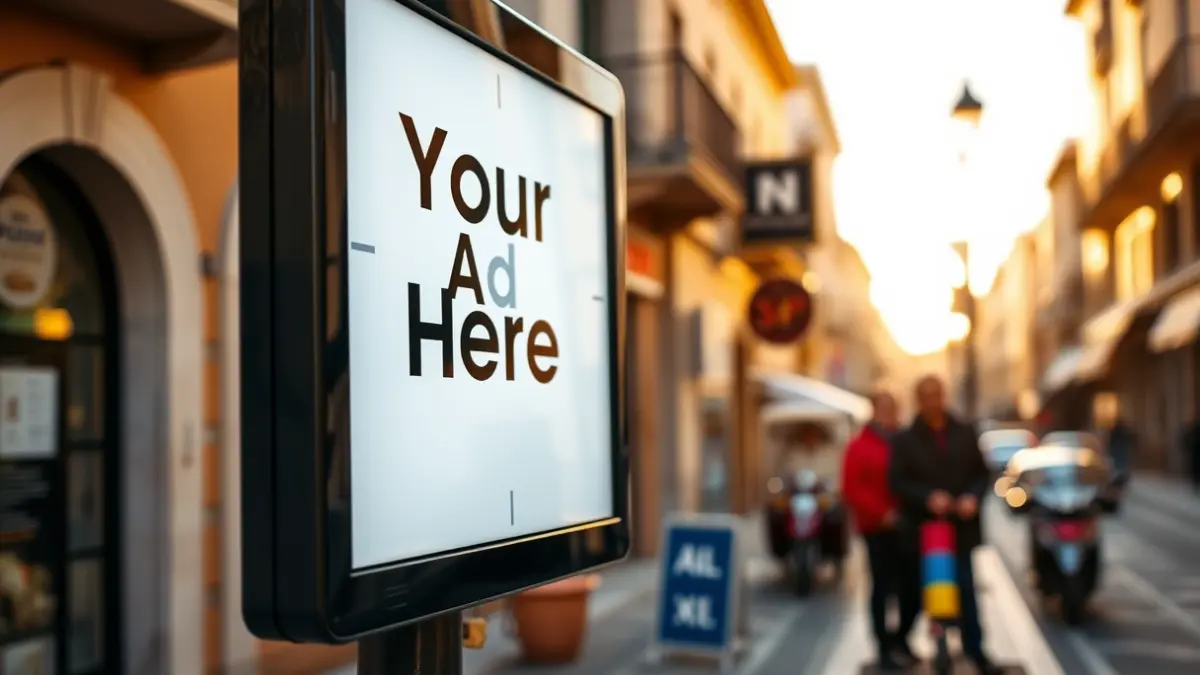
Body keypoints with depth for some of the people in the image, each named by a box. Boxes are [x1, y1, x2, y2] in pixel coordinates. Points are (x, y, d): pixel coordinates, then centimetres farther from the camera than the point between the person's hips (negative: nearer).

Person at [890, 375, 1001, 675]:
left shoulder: (965, 434, 6)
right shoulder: (905, 441, 0)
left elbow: (982, 474, 8)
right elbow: (898, 482, -5)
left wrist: (973, 497, -11)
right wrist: (927, 498, -20)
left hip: (961, 524, 1)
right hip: (923, 525, -1)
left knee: (966, 588, 2)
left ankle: (975, 649, 10)